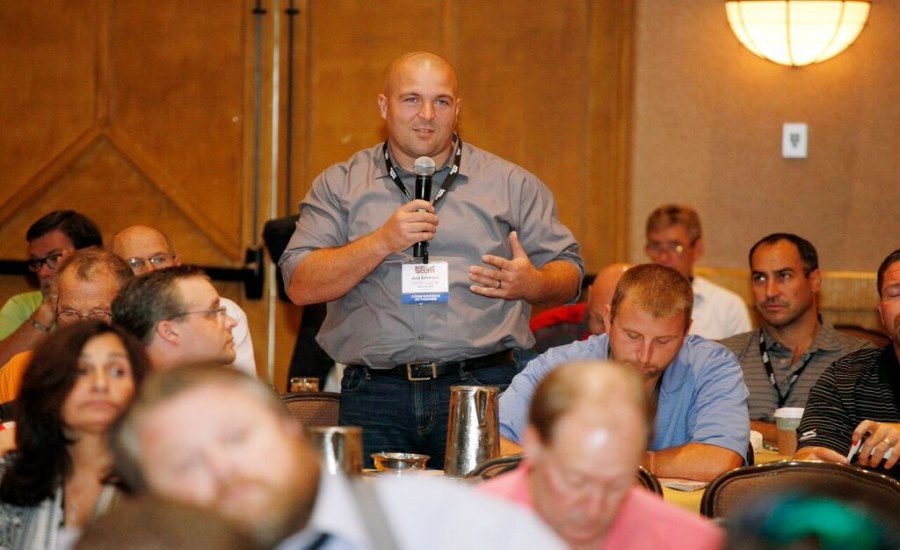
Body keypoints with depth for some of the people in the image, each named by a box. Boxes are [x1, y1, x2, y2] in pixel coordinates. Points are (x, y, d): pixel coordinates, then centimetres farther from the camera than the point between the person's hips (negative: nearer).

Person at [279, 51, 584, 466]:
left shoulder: (511, 185, 13)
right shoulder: (339, 185, 11)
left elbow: (569, 273, 13)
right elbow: (301, 286, 1)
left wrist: (533, 285, -10)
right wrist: (383, 242, -11)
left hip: (481, 387, 0)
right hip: (374, 396, 0)